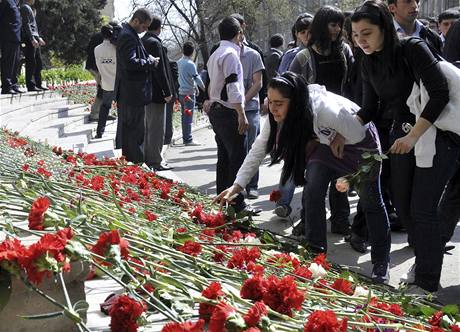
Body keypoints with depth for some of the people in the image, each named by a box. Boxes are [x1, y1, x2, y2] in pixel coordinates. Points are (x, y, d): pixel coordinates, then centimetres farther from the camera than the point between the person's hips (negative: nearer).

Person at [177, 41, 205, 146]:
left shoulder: (179, 62, 8)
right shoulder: (190, 64, -15)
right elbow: (197, 78, -13)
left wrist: (195, 86, 21)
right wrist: (205, 89, 0)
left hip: (181, 92, 8)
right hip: (189, 93, -8)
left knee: (184, 116, 13)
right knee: (188, 116, -6)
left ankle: (185, 138, 19)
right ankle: (188, 140, -5)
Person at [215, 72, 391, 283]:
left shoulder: (324, 109, -43)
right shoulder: (277, 115, -23)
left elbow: (357, 133, -32)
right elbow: (258, 150, -16)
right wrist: (236, 186, -22)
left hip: (359, 142, -5)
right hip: (326, 141, 5)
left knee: (371, 203, 4)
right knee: (311, 193, -13)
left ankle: (381, 262, 17)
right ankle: (315, 250, 0)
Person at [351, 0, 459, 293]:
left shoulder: (413, 49, -20)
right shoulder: (370, 63, 1)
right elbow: (369, 110, 7)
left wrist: (414, 136, -27)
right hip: (403, 135, 7)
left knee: (423, 208, -7)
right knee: (403, 206, 10)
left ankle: (428, 283, 4)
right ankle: (424, 263, 31)